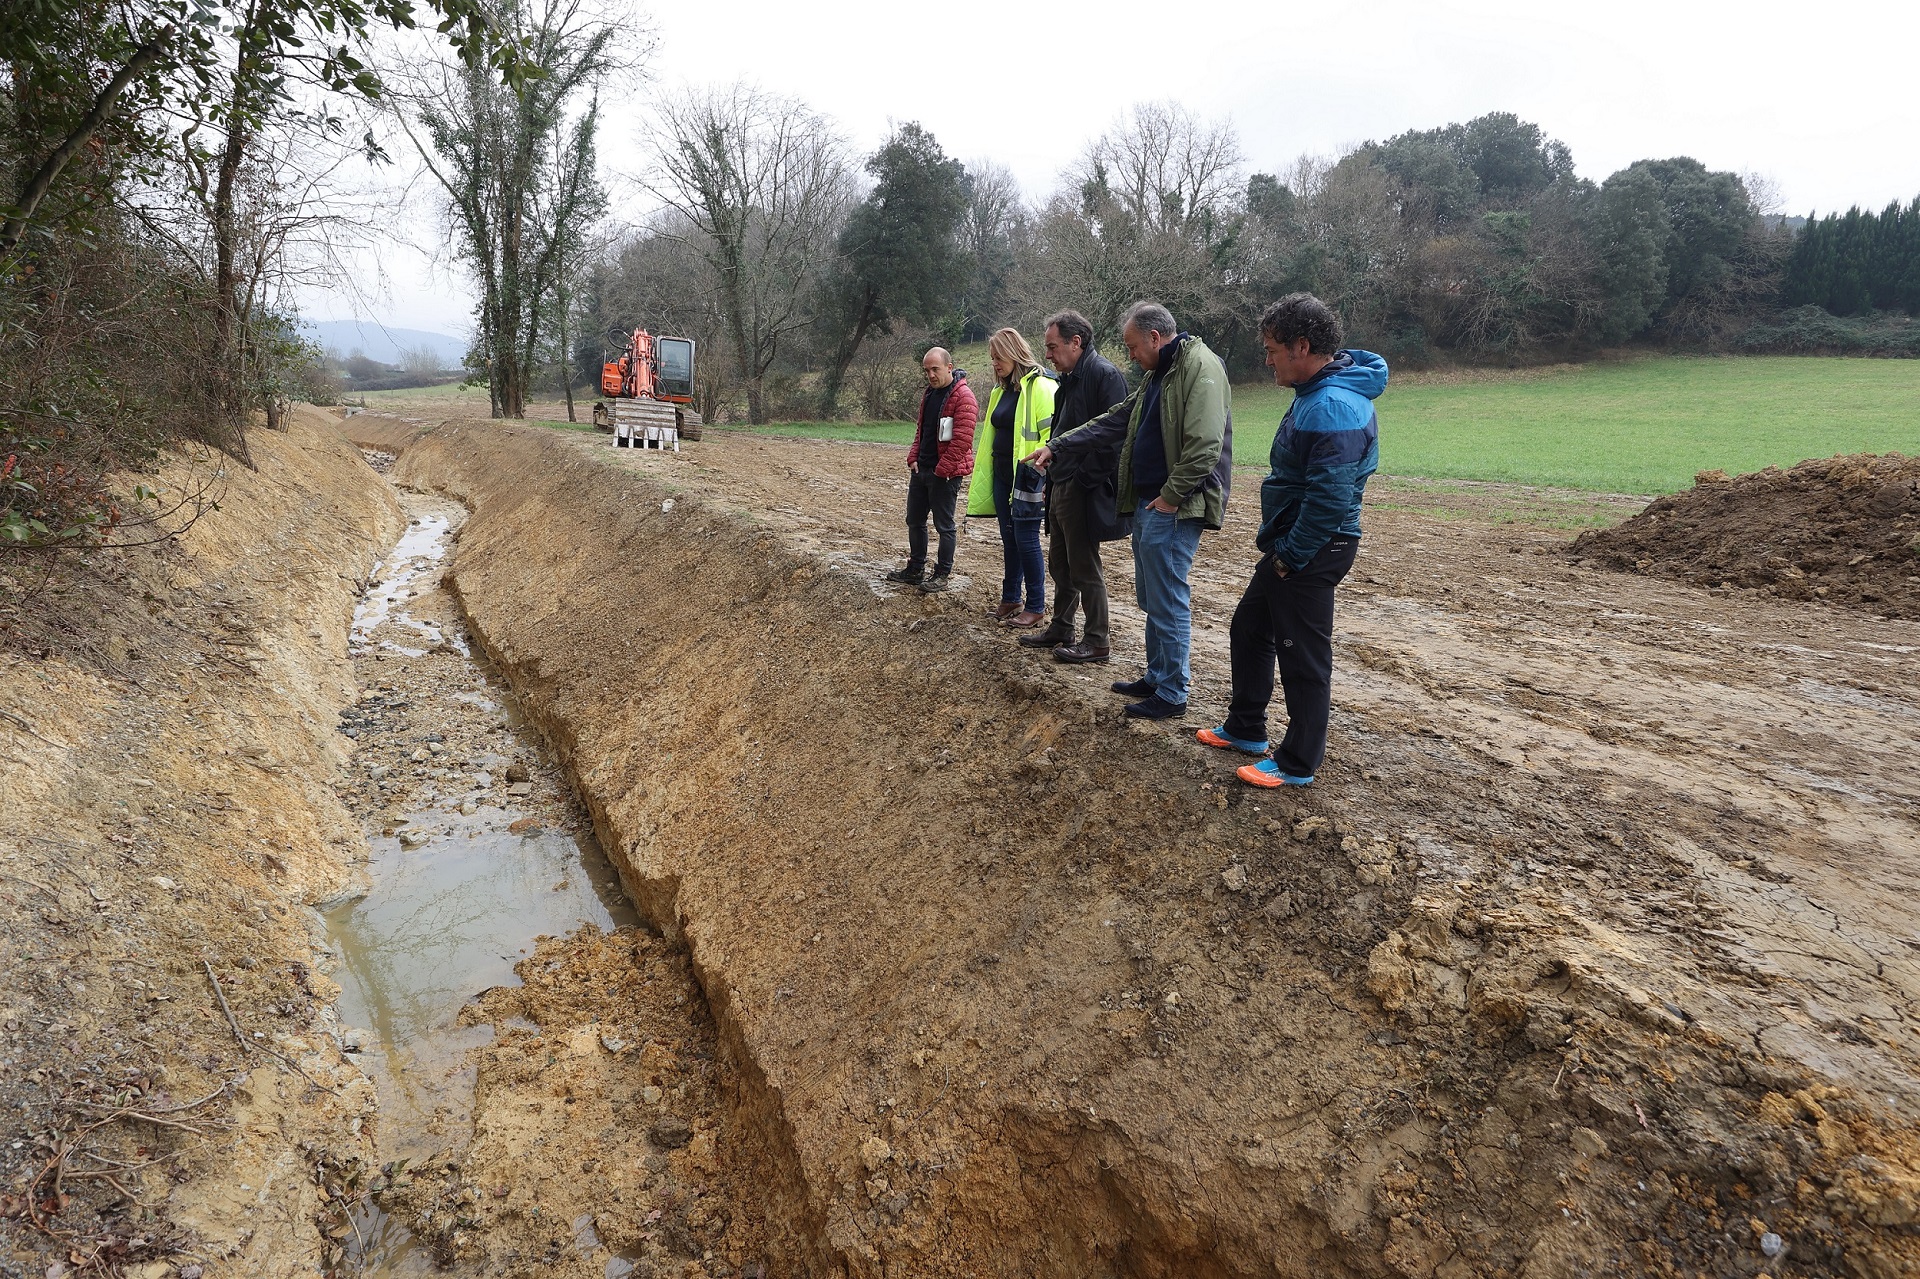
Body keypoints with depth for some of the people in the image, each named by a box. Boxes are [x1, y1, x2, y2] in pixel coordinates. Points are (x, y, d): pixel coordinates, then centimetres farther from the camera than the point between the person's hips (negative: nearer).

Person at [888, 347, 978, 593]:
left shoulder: (963, 397, -16)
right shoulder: (928, 392, 12)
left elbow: (962, 440, -21)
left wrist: (941, 470, -18)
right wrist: (914, 458, 7)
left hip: (945, 474, -9)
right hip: (921, 469, 9)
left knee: (944, 525, 1)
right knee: (914, 520, 14)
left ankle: (941, 575, 11)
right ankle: (915, 570, 26)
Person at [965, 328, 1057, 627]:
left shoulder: (1040, 386, -13)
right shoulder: (1001, 390, 15)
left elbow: (1051, 434, -18)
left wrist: (1046, 477, -23)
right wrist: (981, 474, 22)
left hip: (1027, 476, -8)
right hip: (1002, 475, 8)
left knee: (1026, 540, -3)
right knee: (1009, 539, 14)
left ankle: (1036, 607, 8)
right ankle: (1010, 600, 25)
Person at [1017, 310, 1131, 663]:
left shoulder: (1104, 375, -15)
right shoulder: (1071, 379, 15)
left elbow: (1112, 435, -22)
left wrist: (1084, 479, -21)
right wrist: (1054, 475, 13)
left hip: (1083, 492, -10)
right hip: (1061, 486, 10)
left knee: (1085, 568, -1)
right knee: (1059, 564, 17)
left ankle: (1096, 641, 10)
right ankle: (1061, 629, 30)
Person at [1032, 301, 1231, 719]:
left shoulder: (1200, 367, -15)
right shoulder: (1157, 374, 17)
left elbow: (1205, 445, -23)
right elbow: (1114, 421, 21)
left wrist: (1171, 496, -18)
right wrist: (1057, 447, 17)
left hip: (1174, 509, -10)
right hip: (1148, 502, 10)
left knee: (1168, 602, -4)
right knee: (1151, 598, 16)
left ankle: (1172, 696, 6)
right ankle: (1157, 678, 29)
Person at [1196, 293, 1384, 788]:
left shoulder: (1333, 407, -24)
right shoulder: (1315, 392, 10)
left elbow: (1331, 497, -29)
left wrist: (1292, 555, -18)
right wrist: (1282, 547, 16)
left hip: (1312, 551, -11)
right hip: (1291, 545, 11)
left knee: (1303, 656, 1)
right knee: (1249, 629, 21)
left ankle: (1298, 764, 16)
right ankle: (1245, 729, 37)